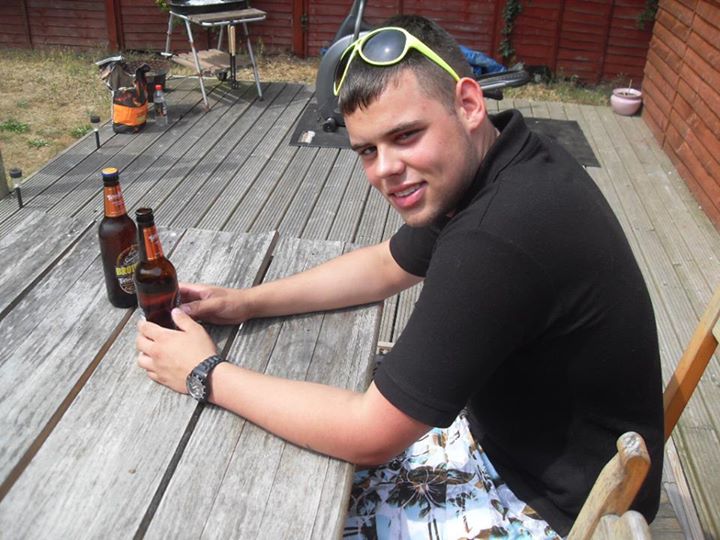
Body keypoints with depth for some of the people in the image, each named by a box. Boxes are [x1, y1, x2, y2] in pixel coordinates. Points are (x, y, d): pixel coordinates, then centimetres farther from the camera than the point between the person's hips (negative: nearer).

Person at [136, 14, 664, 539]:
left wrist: (209, 375, -16)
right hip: (507, 426, 8)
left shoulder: (497, 238, -36)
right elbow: (387, 265, 9)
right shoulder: (497, 163, -6)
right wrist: (248, 302, 0)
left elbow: (369, 434, -27)